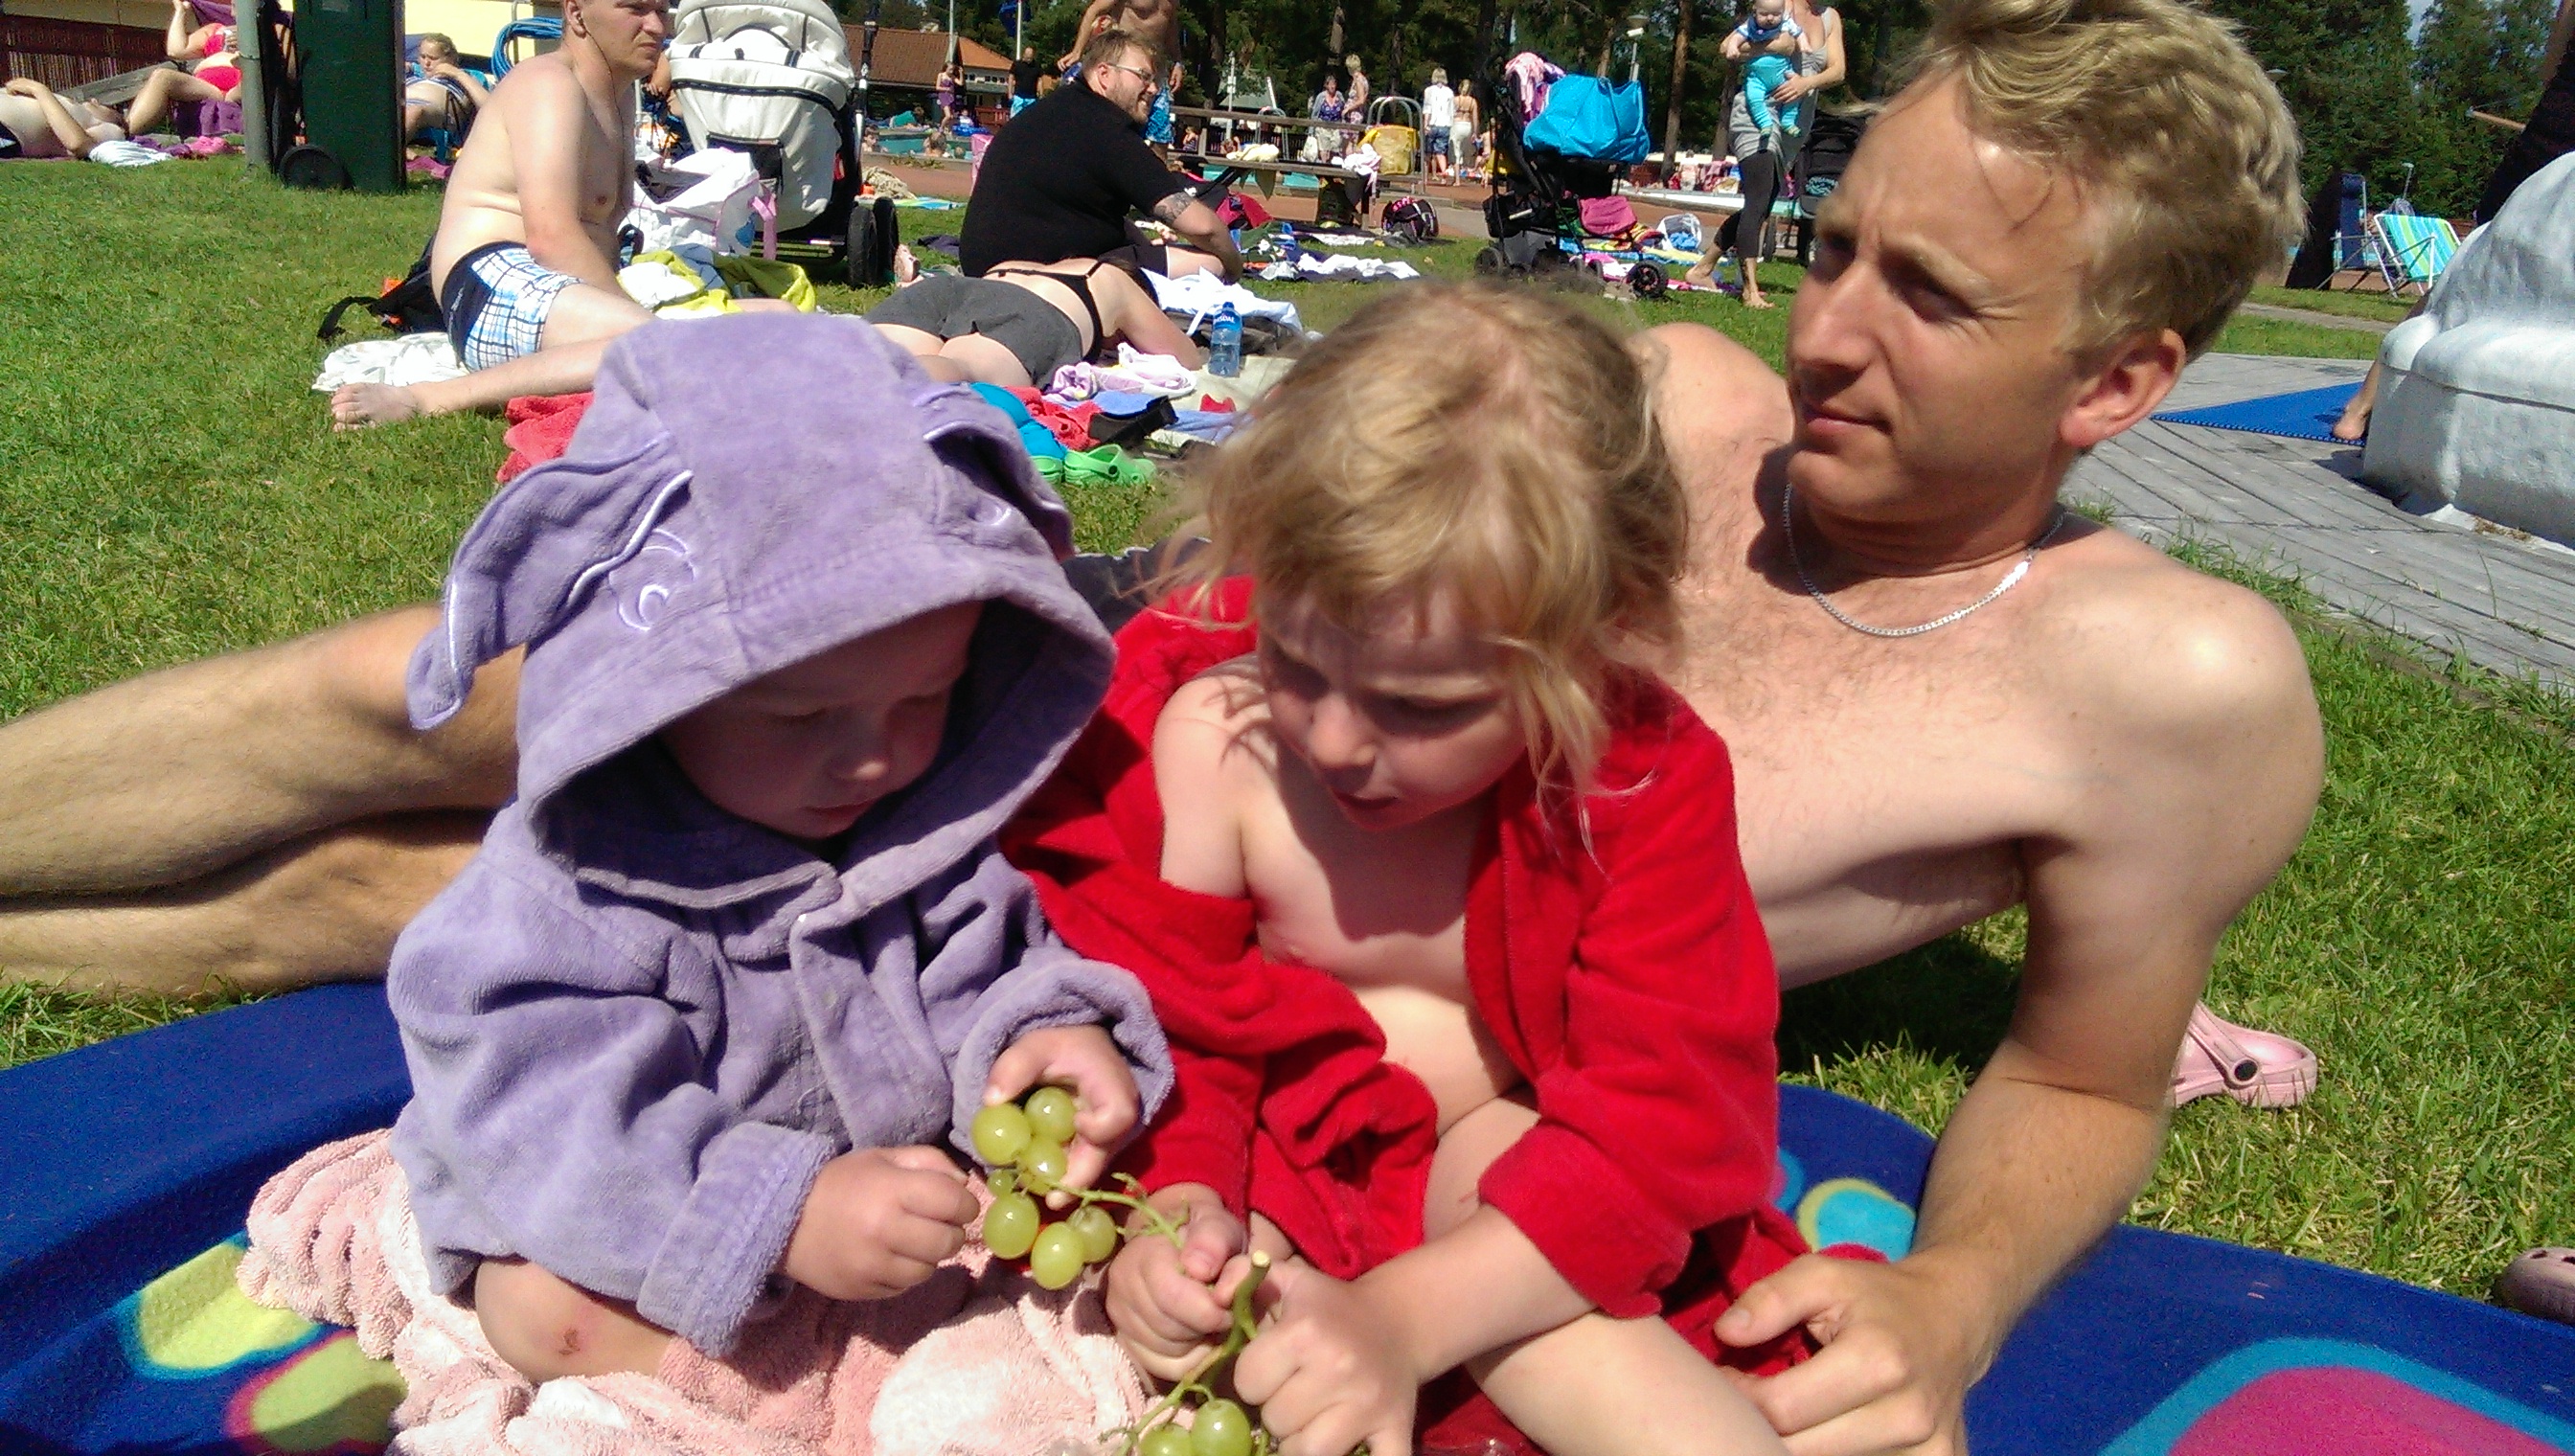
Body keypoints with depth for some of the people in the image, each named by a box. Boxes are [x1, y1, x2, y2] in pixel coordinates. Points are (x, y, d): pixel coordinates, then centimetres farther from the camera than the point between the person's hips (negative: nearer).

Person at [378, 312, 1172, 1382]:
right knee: (549, 1313, -30)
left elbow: (979, 959, -4)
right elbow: (554, 1123, -34)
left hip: (890, 1155, 4)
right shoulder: (566, 893, -29)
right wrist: (786, 1216, -44)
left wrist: (1037, 1029, -28)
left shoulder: (928, 825, -13)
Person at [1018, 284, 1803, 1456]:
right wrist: (1175, 1201, -30)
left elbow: (1660, 1116, -23)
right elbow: (1156, 1013, -8)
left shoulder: (1649, 783, -19)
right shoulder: (1207, 734, -18)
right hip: (1290, 1168, 1)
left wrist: (1400, 1316, -34)